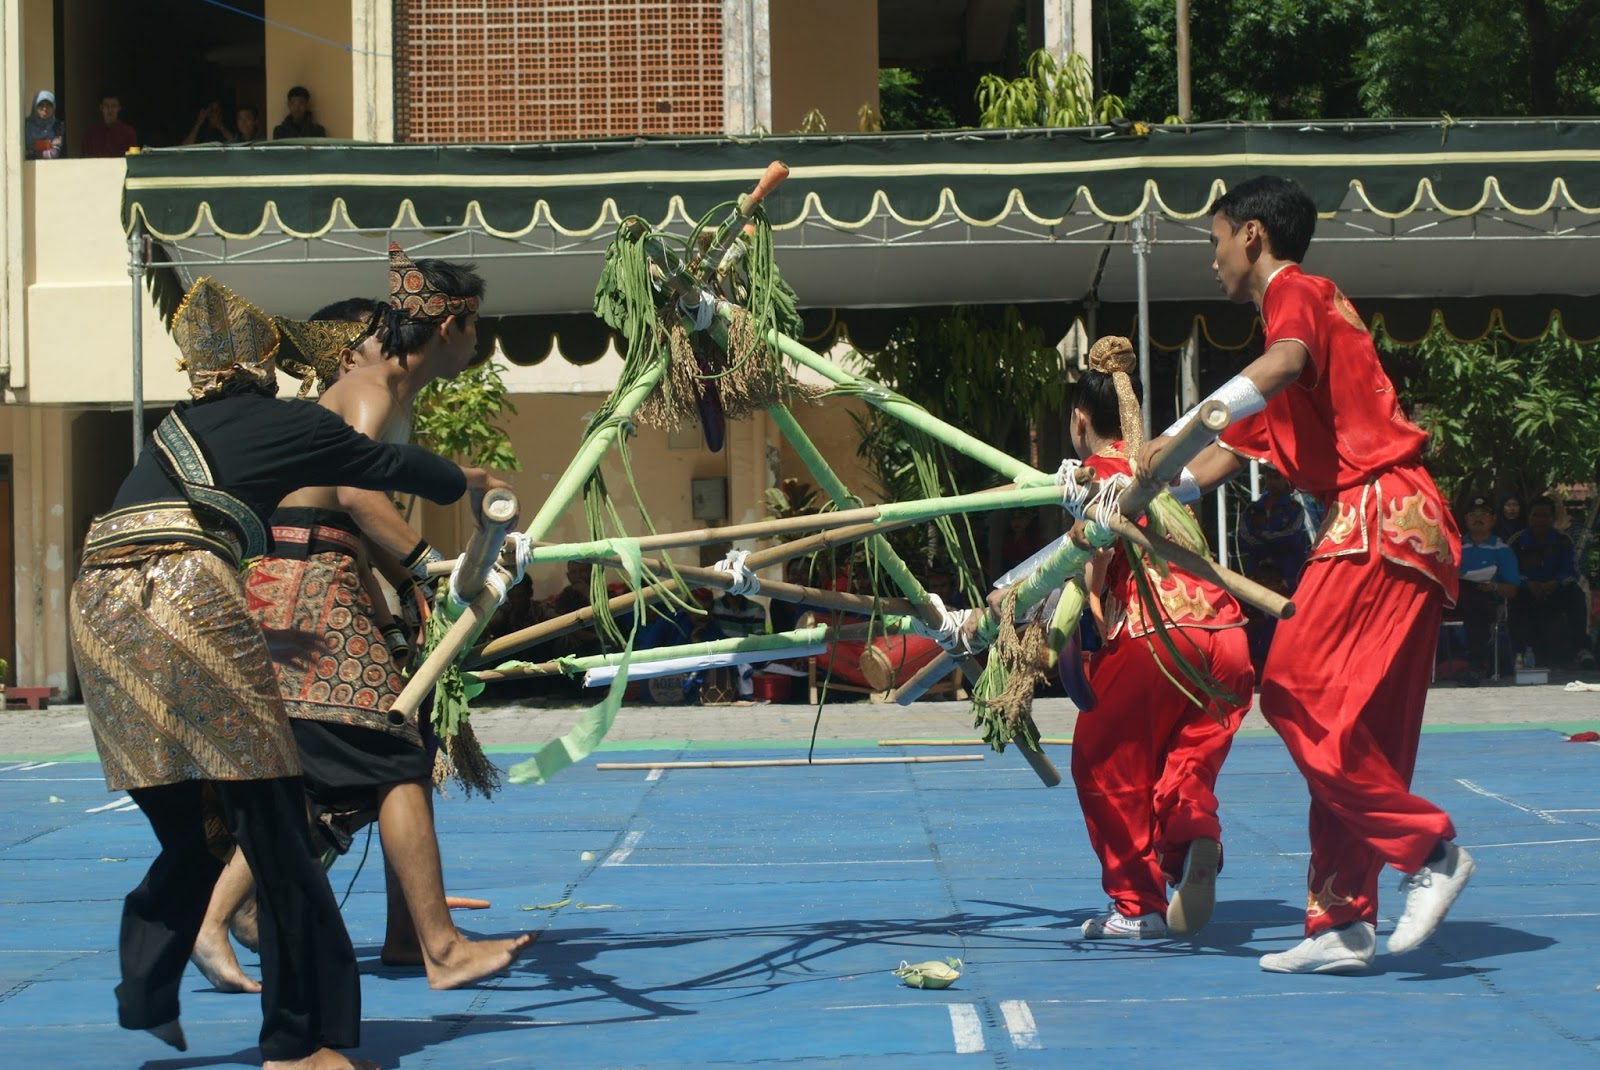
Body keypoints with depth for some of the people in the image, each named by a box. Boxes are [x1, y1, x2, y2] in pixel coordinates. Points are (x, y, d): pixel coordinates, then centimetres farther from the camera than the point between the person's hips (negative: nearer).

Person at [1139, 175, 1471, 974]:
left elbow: (1286, 363, -27)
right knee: (1353, 732, 7)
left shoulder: (1295, 291, 0)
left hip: (1380, 518, -10)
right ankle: (1344, 923, 7)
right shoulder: (1307, 309, 29)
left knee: (1295, 691, -15)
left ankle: (1428, 848, -13)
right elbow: (1218, 463, 28)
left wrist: (1178, 432, -31)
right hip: (1396, 529, 10)